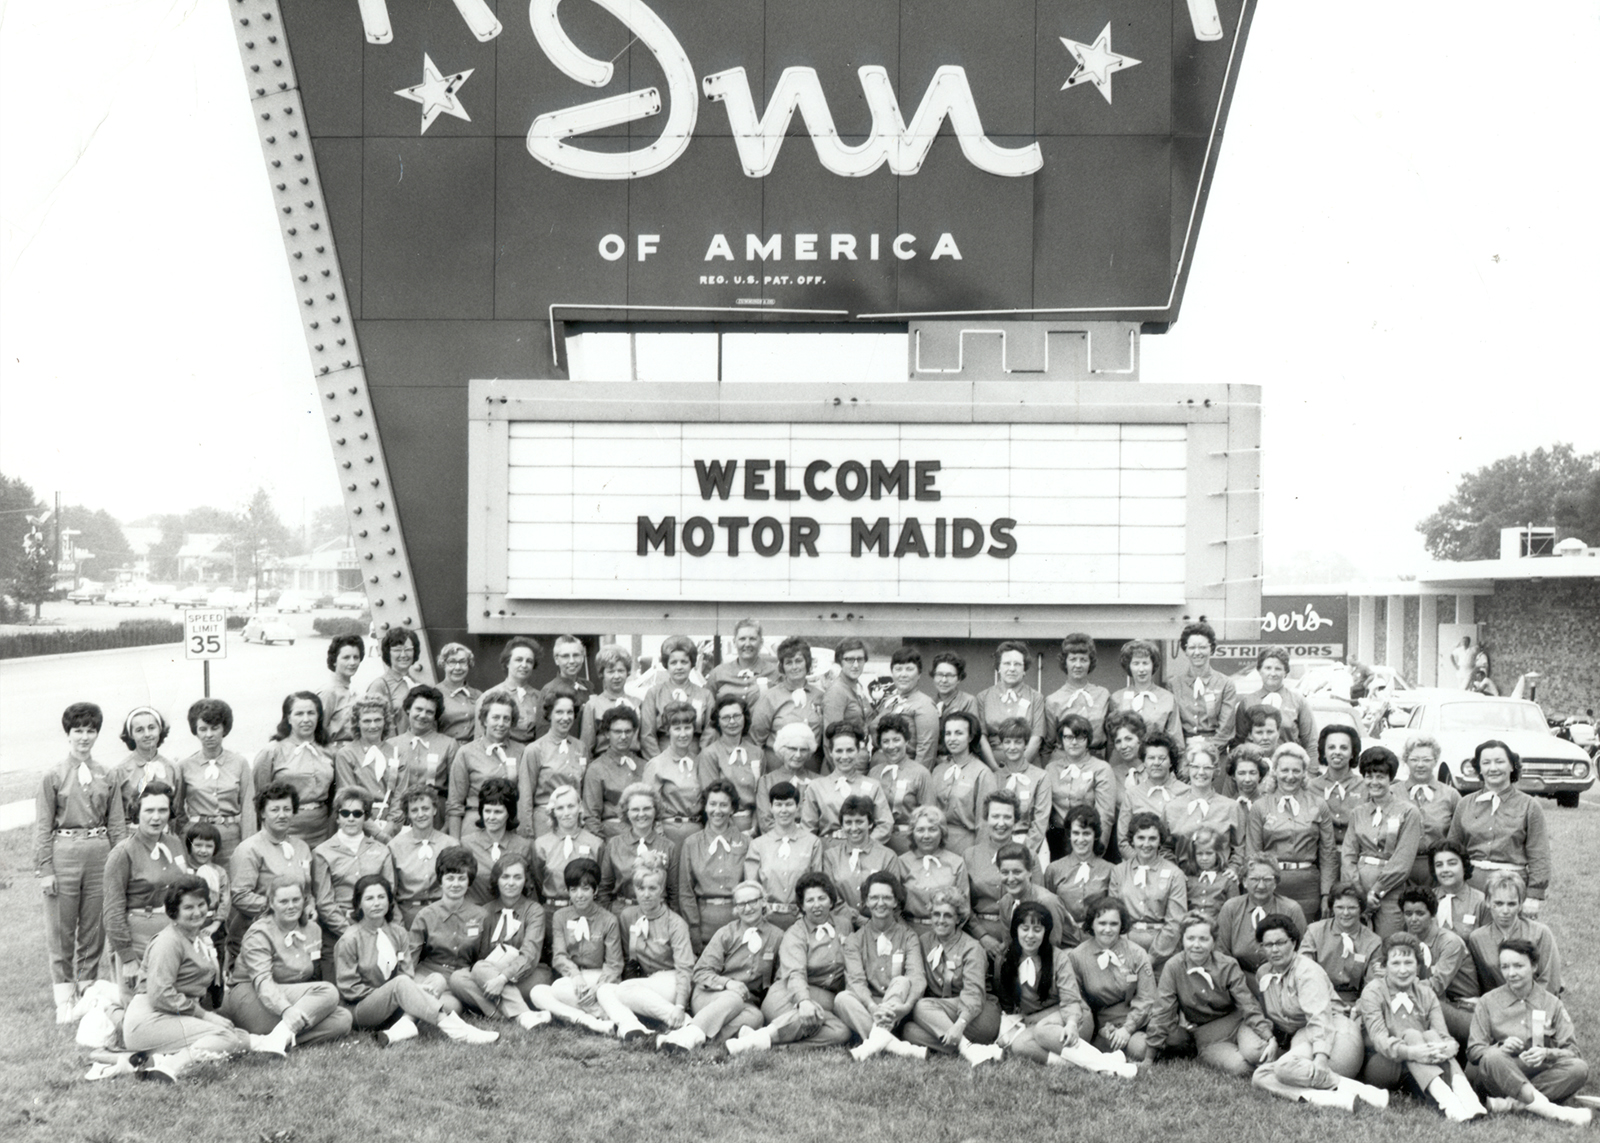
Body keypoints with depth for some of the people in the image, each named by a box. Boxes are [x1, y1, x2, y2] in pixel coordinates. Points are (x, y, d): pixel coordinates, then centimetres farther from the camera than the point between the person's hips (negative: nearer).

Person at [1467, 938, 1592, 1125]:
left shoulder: (1552, 1003, 12)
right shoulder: (1488, 1002, 8)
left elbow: (1571, 1051, 4)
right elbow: (1473, 1050, 2)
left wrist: (1546, 1053, -17)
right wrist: (1501, 1047, -19)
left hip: (1541, 1071, 2)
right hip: (1502, 1074, -2)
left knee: (1579, 1069, -27)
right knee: (1493, 1059, -36)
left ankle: (1510, 1103, -34)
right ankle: (1553, 1111, -41)